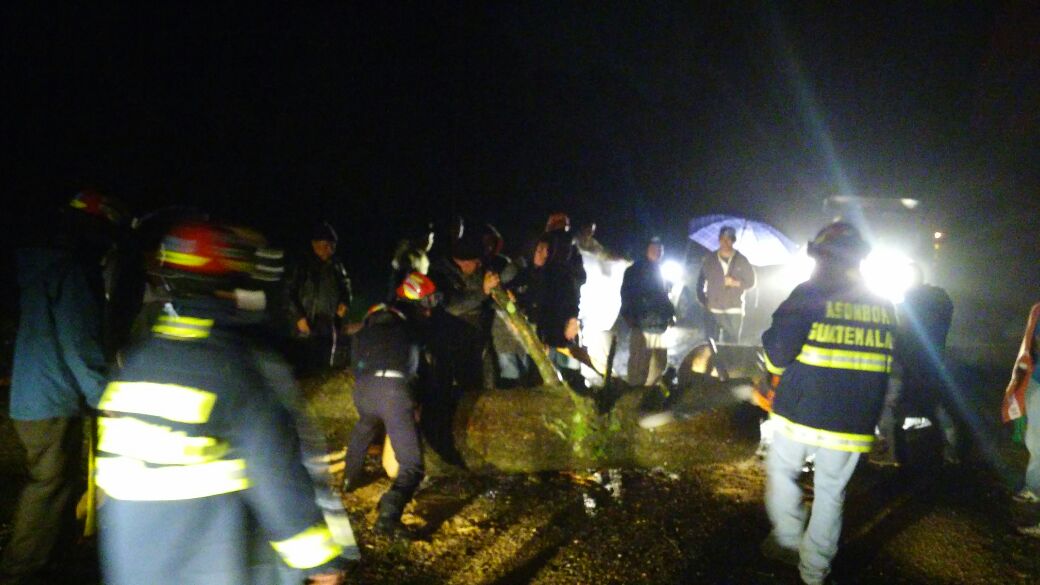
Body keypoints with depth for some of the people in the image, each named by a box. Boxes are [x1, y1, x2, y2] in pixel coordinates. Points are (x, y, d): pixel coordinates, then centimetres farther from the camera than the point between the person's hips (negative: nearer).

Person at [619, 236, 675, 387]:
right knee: (639, 360, -8)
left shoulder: (659, 272, 21)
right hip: (641, 324, -7)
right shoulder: (635, 270, 2)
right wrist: (629, 316, -13)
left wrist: (670, 314, 12)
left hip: (658, 325, 7)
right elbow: (626, 294, -4)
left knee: (659, 362, 9)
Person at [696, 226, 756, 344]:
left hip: (734, 312, 0)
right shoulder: (708, 260, 5)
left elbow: (751, 282, 8)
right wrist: (703, 301, 0)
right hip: (712, 311, 1)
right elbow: (700, 282, 10)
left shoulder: (742, 260, 4)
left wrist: (735, 283, -10)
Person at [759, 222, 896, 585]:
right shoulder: (883, 307, 6)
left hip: (801, 413, -4)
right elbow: (886, 368, 13)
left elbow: (777, 353, -16)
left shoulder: (810, 295, -11)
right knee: (831, 493, 13)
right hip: (853, 422, 4)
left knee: (782, 472, 20)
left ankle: (788, 540, 23)